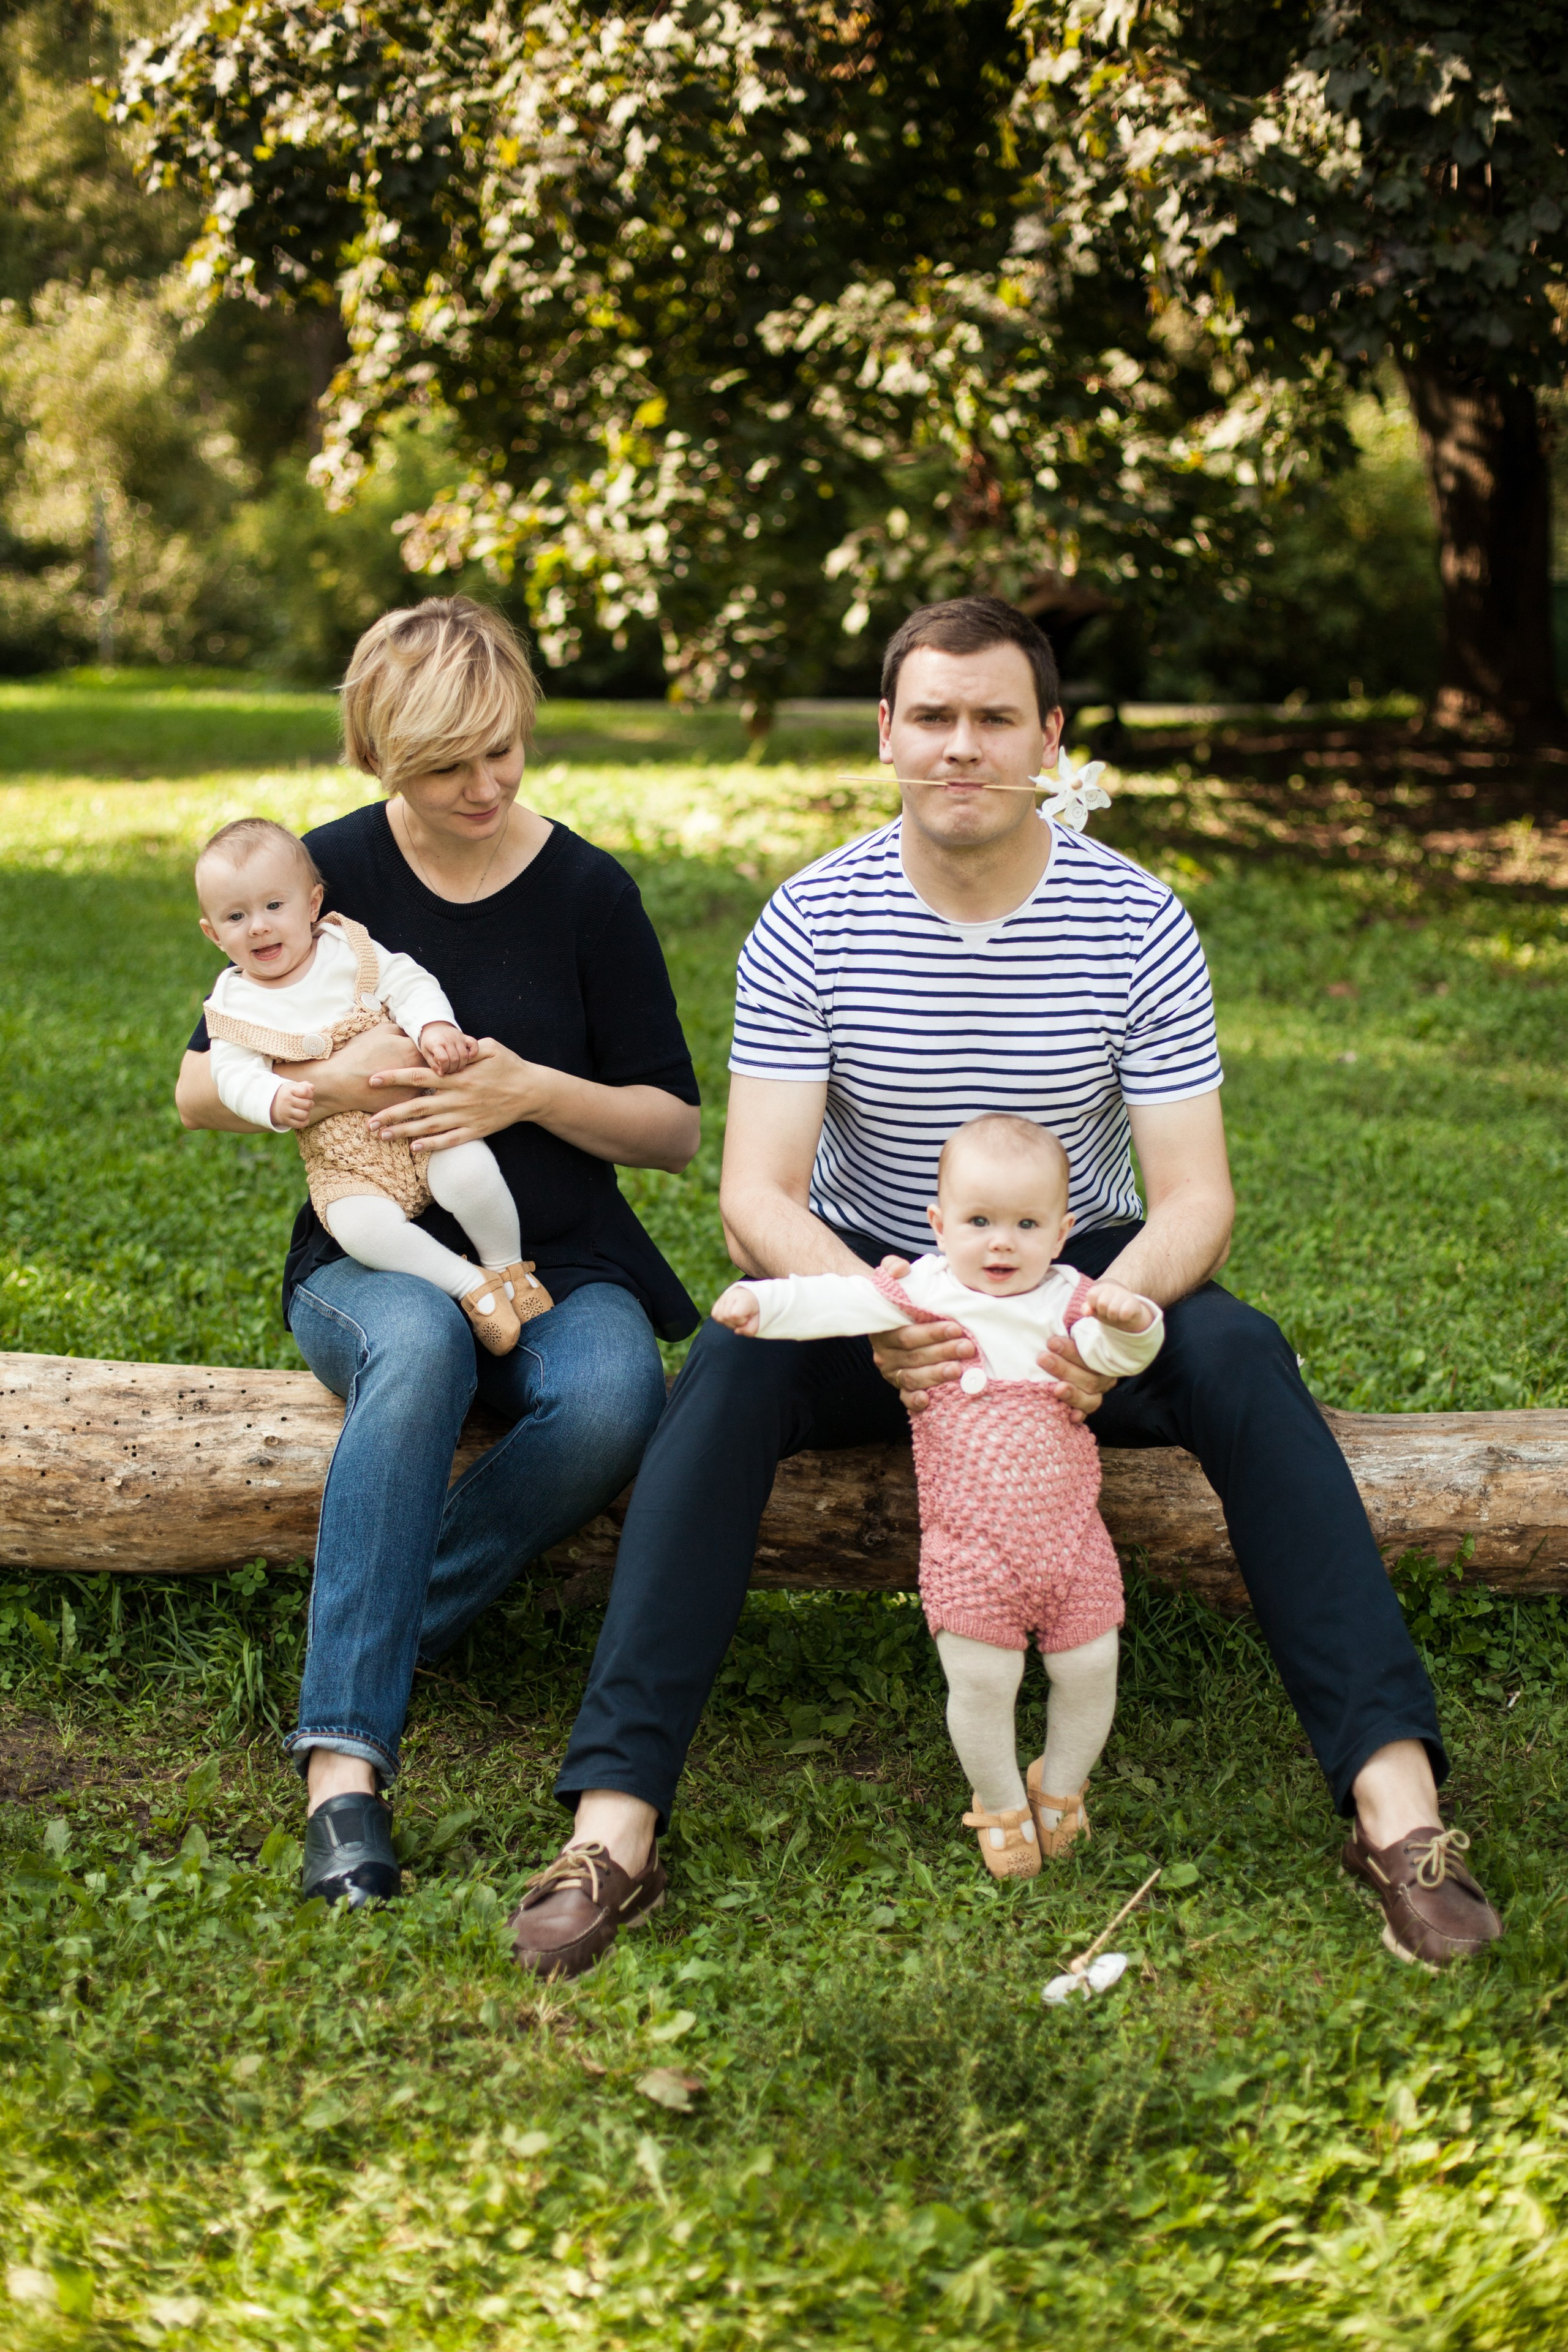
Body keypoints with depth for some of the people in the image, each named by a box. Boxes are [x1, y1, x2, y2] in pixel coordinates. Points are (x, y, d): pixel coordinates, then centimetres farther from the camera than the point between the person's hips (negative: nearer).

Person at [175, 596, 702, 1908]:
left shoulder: (587, 891, 0)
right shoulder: (333, 874, 0)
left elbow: (676, 1130, 3)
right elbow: (198, 1092, 5)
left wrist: (529, 1090, -15)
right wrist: (332, 1081, -16)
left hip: (560, 1269, 1)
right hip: (370, 1267, -1)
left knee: (615, 1401, -35)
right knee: (420, 1342, -38)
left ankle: (383, 1628, -19)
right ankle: (345, 1757, -41)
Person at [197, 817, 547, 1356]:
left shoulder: (348, 950, 5)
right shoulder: (234, 1003, 5)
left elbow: (410, 985, -2)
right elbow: (234, 1074, -4)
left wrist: (434, 1027, -24)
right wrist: (275, 1102, -26)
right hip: (342, 1163, 0)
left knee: (469, 1170, -28)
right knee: (359, 1225, -31)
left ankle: (508, 1266, -1)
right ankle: (468, 1284, -16)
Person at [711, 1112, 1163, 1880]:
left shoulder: (1067, 1300, 4)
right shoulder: (923, 1291, 0)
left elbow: (1119, 1353, -10)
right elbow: (835, 1302, -10)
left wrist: (1130, 1319, -33)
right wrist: (760, 1299, -25)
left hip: (1068, 1529, 2)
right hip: (969, 1544, -2)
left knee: (1090, 1669, 4)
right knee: (981, 1680, -5)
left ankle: (1060, 1788, 31)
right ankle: (1001, 1805, 20)